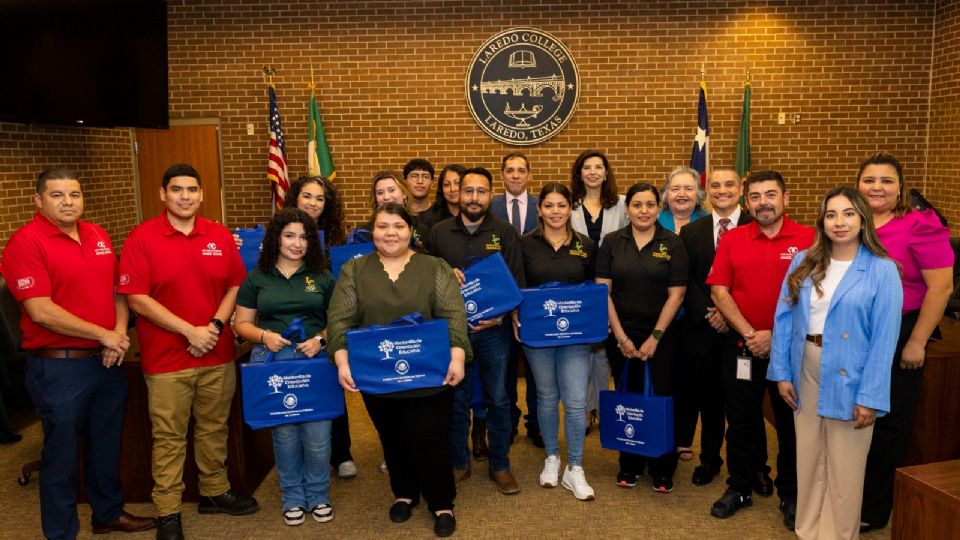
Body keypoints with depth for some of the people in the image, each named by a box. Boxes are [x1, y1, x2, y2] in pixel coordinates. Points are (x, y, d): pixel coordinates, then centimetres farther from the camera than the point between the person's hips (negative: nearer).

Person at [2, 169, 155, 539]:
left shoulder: (98, 236, 8)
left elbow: (117, 290, 12)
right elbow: (41, 311, -20)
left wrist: (120, 333, -5)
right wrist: (104, 335, -17)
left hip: (107, 362, 6)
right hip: (59, 367, -6)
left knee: (106, 444, 20)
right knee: (62, 454, 8)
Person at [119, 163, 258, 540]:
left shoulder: (220, 236, 4)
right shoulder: (142, 238, -7)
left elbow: (235, 286, 7)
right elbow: (137, 298, -11)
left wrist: (215, 326, -9)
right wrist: (189, 331, -15)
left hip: (218, 354, 4)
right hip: (166, 357, -3)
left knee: (214, 428, 16)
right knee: (169, 436, 6)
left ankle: (215, 492, 33)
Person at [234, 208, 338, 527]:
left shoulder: (322, 277, 7)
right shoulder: (256, 278, 6)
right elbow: (242, 324, 7)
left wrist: (321, 339, -12)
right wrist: (264, 336, -13)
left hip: (316, 361, 0)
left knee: (317, 435, 0)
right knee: (284, 434, 7)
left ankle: (318, 495, 21)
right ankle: (293, 497, 25)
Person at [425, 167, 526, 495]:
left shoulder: (505, 232, 0)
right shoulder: (438, 232, 5)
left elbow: (517, 282, -3)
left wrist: (501, 316, -15)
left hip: (494, 329, -1)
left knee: (498, 398, 8)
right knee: (455, 399, 10)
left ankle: (500, 465, 24)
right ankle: (458, 463, 26)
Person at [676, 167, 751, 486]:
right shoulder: (691, 232, 7)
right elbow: (685, 283, 3)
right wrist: (707, 314, -9)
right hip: (703, 328, 2)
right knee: (709, 397, 12)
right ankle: (709, 459, 27)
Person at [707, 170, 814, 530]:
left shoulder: (808, 239, -5)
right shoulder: (732, 240, 3)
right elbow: (719, 291, -2)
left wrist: (776, 335, -14)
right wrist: (749, 333, -11)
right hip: (742, 346, 2)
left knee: (792, 421, 10)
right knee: (741, 420, 12)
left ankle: (791, 494, 27)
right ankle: (740, 487, 29)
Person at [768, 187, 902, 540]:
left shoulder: (882, 271, -9)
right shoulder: (803, 263, 3)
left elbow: (884, 340, -11)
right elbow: (784, 318, 4)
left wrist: (871, 396, -14)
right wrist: (782, 373, 0)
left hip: (849, 379, -4)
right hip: (807, 375, 4)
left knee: (844, 468, 9)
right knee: (808, 461, 16)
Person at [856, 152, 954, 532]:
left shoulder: (920, 226, -11)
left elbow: (941, 287, -12)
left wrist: (916, 342, -13)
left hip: (898, 338, -4)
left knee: (888, 426, 11)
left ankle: (874, 510, 28)